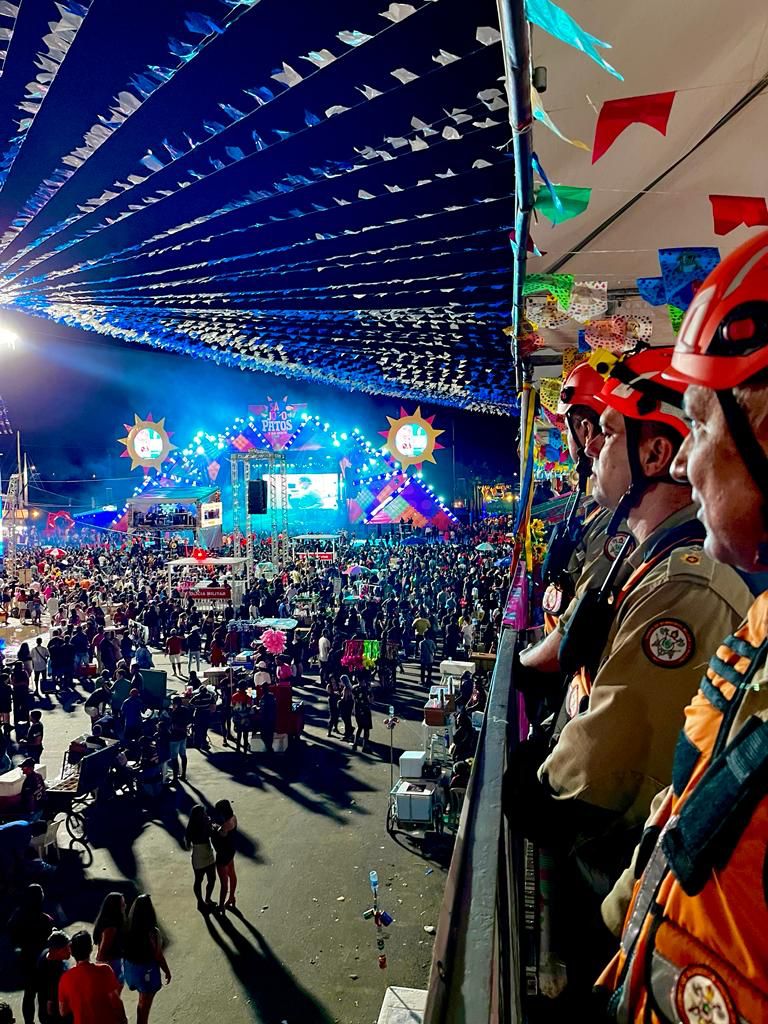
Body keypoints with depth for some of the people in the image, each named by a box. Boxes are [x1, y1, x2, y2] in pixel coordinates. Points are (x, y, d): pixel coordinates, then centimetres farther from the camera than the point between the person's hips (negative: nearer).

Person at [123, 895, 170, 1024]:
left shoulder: (129, 928, -14)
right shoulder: (153, 932, -29)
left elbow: (126, 949, 0)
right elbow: (159, 956, -19)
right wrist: (167, 972, -2)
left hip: (131, 967, 6)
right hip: (147, 970, -6)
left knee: (142, 1002, 32)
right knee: (145, 1005, 17)